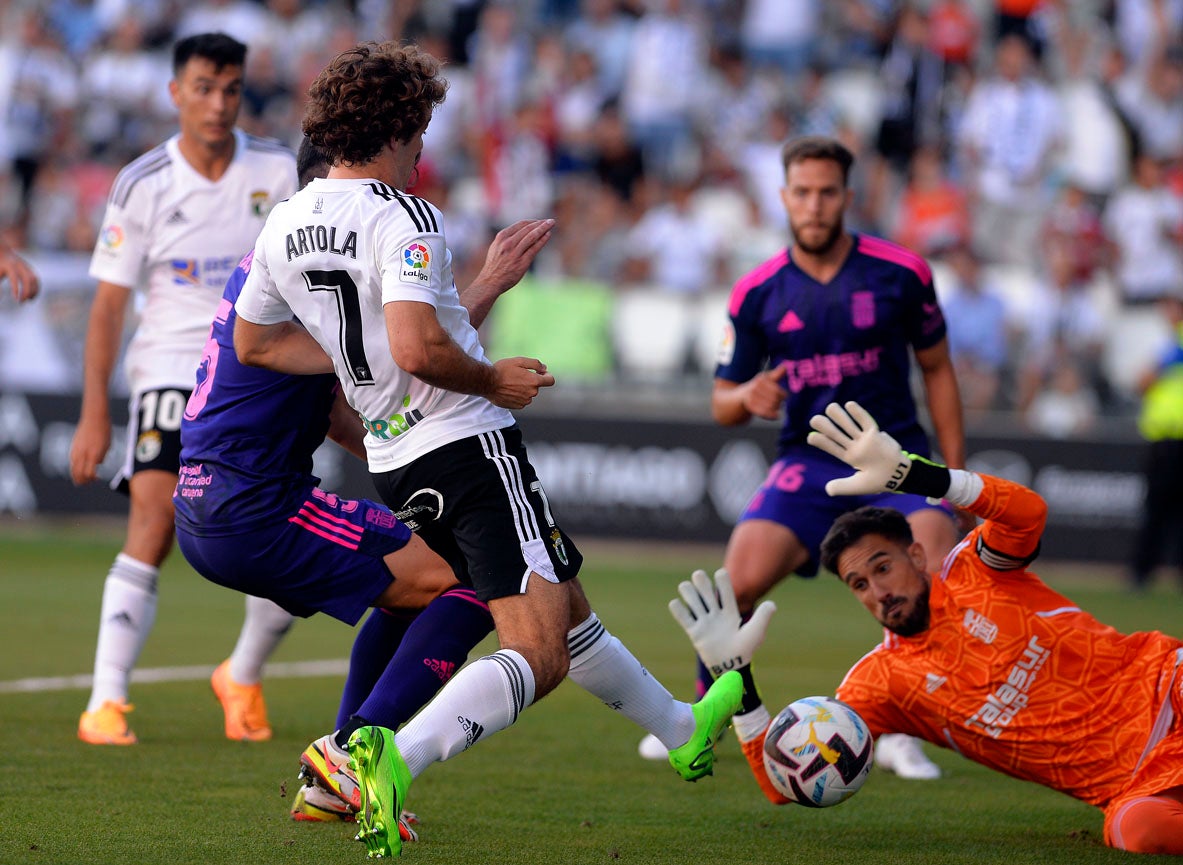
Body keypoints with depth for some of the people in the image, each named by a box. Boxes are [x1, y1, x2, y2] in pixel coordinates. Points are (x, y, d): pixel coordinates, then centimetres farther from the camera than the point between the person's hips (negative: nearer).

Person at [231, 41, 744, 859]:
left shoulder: (285, 225, 6)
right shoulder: (403, 218, -18)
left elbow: (253, 341, 16)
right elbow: (418, 349, -29)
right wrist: (494, 379, -11)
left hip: (397, 466, 9)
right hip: (468, 446, -9)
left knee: (566, 611, 24)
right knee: (538, 655, -13)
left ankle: (682, 729, 40)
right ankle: (397, 756, -32)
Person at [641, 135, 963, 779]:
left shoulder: (901, 273, -4)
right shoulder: (756, 293, -1)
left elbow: (936, 368, 9)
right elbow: (721, 404, 6)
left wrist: (954, 474, 4)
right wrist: (747, 398, -19)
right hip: (806, 460, 1)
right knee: (739, 582, -19)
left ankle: (900, 735, -5)